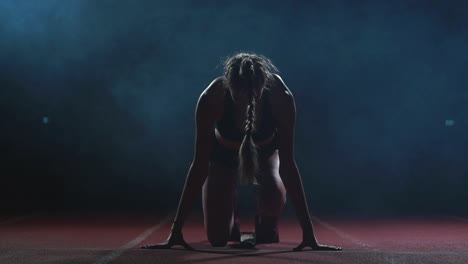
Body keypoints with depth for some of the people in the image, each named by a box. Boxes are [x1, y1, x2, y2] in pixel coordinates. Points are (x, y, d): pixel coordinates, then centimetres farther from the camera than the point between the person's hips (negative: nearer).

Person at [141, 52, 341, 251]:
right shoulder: (211, 98, -36)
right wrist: (176, 230, -29)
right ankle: (231, 219, 28)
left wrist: (308, 232, -32)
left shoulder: (281, 97, -36)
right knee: (217, 238, -10)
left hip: (265, 152, 0)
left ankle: (266, 228, 5)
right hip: (223, 153, 0)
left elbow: (287, 165, -31)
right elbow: (200, 166, -30)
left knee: (274, 198, -33)